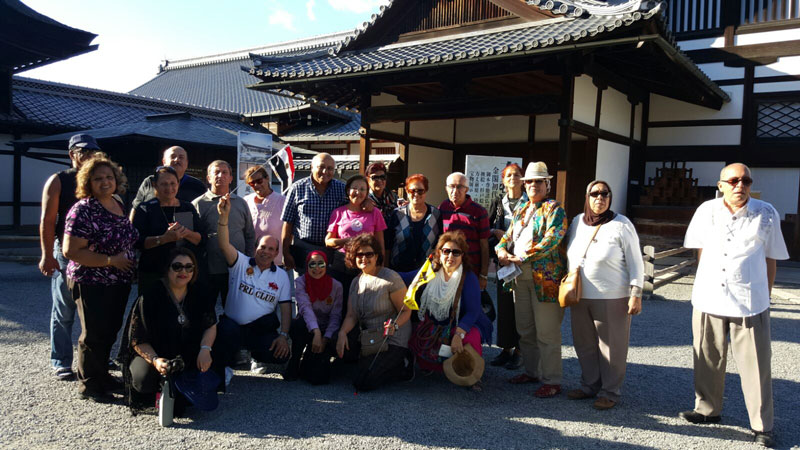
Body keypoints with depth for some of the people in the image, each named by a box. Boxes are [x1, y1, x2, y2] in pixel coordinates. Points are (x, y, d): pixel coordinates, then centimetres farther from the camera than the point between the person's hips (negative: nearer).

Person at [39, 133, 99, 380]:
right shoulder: (58, 181, -1)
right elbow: (47, 221, -6)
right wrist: (47, 255, -13)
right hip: (66, 254, -4)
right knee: (63, 312, 4)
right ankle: (61, 363, 13)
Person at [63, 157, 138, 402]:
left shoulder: (119, 205, 7)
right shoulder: (83, 210, -15)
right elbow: (71, 251, -21)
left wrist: (131, 263, 7)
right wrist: (111, 260, -21)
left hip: (120, 283, 7)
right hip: (92, 283, -7)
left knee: (111, 331, 17)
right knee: (94, 335, 5)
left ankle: (101, 375, 34)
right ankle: (88, 384, 21)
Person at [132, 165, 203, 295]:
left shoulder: (188, 208, 12)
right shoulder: (145, 209, 3)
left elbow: (200, 239, 6)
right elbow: (137, 241, -9)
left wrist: (186, 233, -15)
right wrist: (164, 238, -22)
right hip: (153, 273, -2)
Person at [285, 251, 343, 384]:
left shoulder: (336, 286, -4)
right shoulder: (300, 282, -8)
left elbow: (335, 316, -6)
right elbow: (305, 307, -23)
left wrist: (325, 339, -20)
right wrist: (316, 332, -38)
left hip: (326, 332, 0)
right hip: (305, 328, 1)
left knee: (318, 377, -22)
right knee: (299, 324, -38)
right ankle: (294, 364, -12)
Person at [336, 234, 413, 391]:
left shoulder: (390, 278, -13)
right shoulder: (356, 282, 8)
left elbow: (406, 310, -11)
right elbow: (351, 315, 4)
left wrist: (394, 325, -31)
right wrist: (342, 333, -15)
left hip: (392, 340, -8)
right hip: (367, 340, 8)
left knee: (363, 383, -18)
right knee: (336, 348, -12)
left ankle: (403, 368, 5)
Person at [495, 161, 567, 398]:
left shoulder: (554, 209, -4)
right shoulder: (520, 209, 19)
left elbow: (550, 241, -16)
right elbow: (508, 235, 19)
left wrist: (521, 258, -19)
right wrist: (502, 250, -4)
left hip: (545, 276, -7)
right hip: (519, 275, 7)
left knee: (546, 332, -4)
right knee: (525, 330, 15)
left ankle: (552, 381, 5)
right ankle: (531, 371, 30)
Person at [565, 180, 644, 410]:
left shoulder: (621, 225, -7)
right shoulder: (577, 222, 7)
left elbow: (635, 262, -6)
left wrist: (636, 294, -11)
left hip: (612, 298, -5)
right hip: (580, 297, 5)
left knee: (612, 346, 4)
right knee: (584, 344, 13)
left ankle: (610, 392, 18)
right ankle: (590, 385, 30)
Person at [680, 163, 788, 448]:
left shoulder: (767, 215, -3)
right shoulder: (706, 211, 1)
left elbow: (770, 259, 5)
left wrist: (766, 295, 7)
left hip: (750, 303, -2)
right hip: (709, 299, 2)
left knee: (756, 366, 3)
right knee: (708, 360, 14)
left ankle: (762, 426, 16)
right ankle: (708, 409, 32)